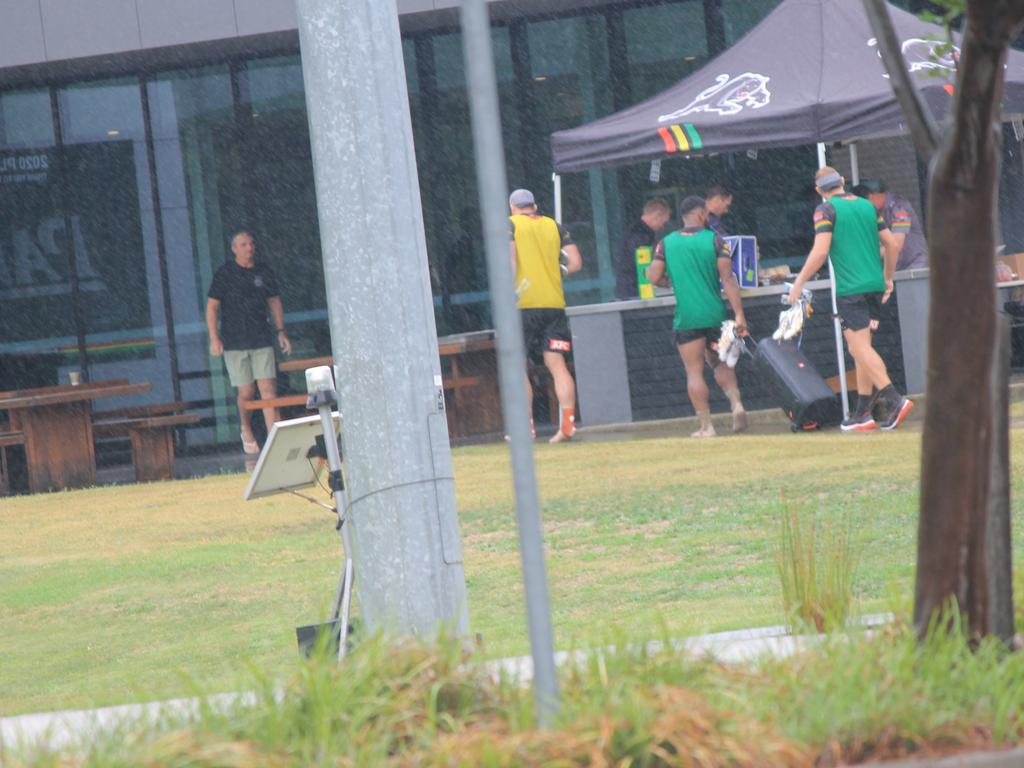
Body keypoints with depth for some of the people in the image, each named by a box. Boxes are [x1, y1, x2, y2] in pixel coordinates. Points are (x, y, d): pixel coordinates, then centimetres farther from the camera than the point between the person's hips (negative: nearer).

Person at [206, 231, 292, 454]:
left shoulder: (265, 273, 9)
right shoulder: (224, 274, -2)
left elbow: (275, 302, 19)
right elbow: (212, 307, -1)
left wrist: (281, 332, 12)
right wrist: (214, 338, -10)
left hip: (262, 341, 2)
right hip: (234, 342, -2)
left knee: (268, 389, -9)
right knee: (246, 392, -1)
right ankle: (247, 431, 26)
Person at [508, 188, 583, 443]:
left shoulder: (510, 225, 3)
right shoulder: (554, 226, 13)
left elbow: (510, 259, -14)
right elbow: (576, 262, 5)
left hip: (523, 305, -3)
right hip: (554, 304, 3)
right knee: (557, 365, 2)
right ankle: (568, 423, -9)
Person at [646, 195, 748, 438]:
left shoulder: (666, 243, 1)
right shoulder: (714, 240, -3)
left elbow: (653, 277, -3)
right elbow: (728, 278, -9)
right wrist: (739, 314, -10)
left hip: (686, 318, -1)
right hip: (715, 315, 1)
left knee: (694, 371, 4)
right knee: (720, 363, 20)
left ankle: (706, 426, 0)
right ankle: (736, 404, -2)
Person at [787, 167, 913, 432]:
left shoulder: (826, 210, -5)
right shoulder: (867, 206, 13)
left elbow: (820, 251, -15)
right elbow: (892, 245, 14)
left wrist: (799, 283, -7)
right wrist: (887, 278, 27)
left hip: (850, 289, -6)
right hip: (875, 286, 7)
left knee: (861, 348, -8)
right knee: (860, 349, 13)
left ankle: (894, 400, -22)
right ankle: (862, 414, 13)